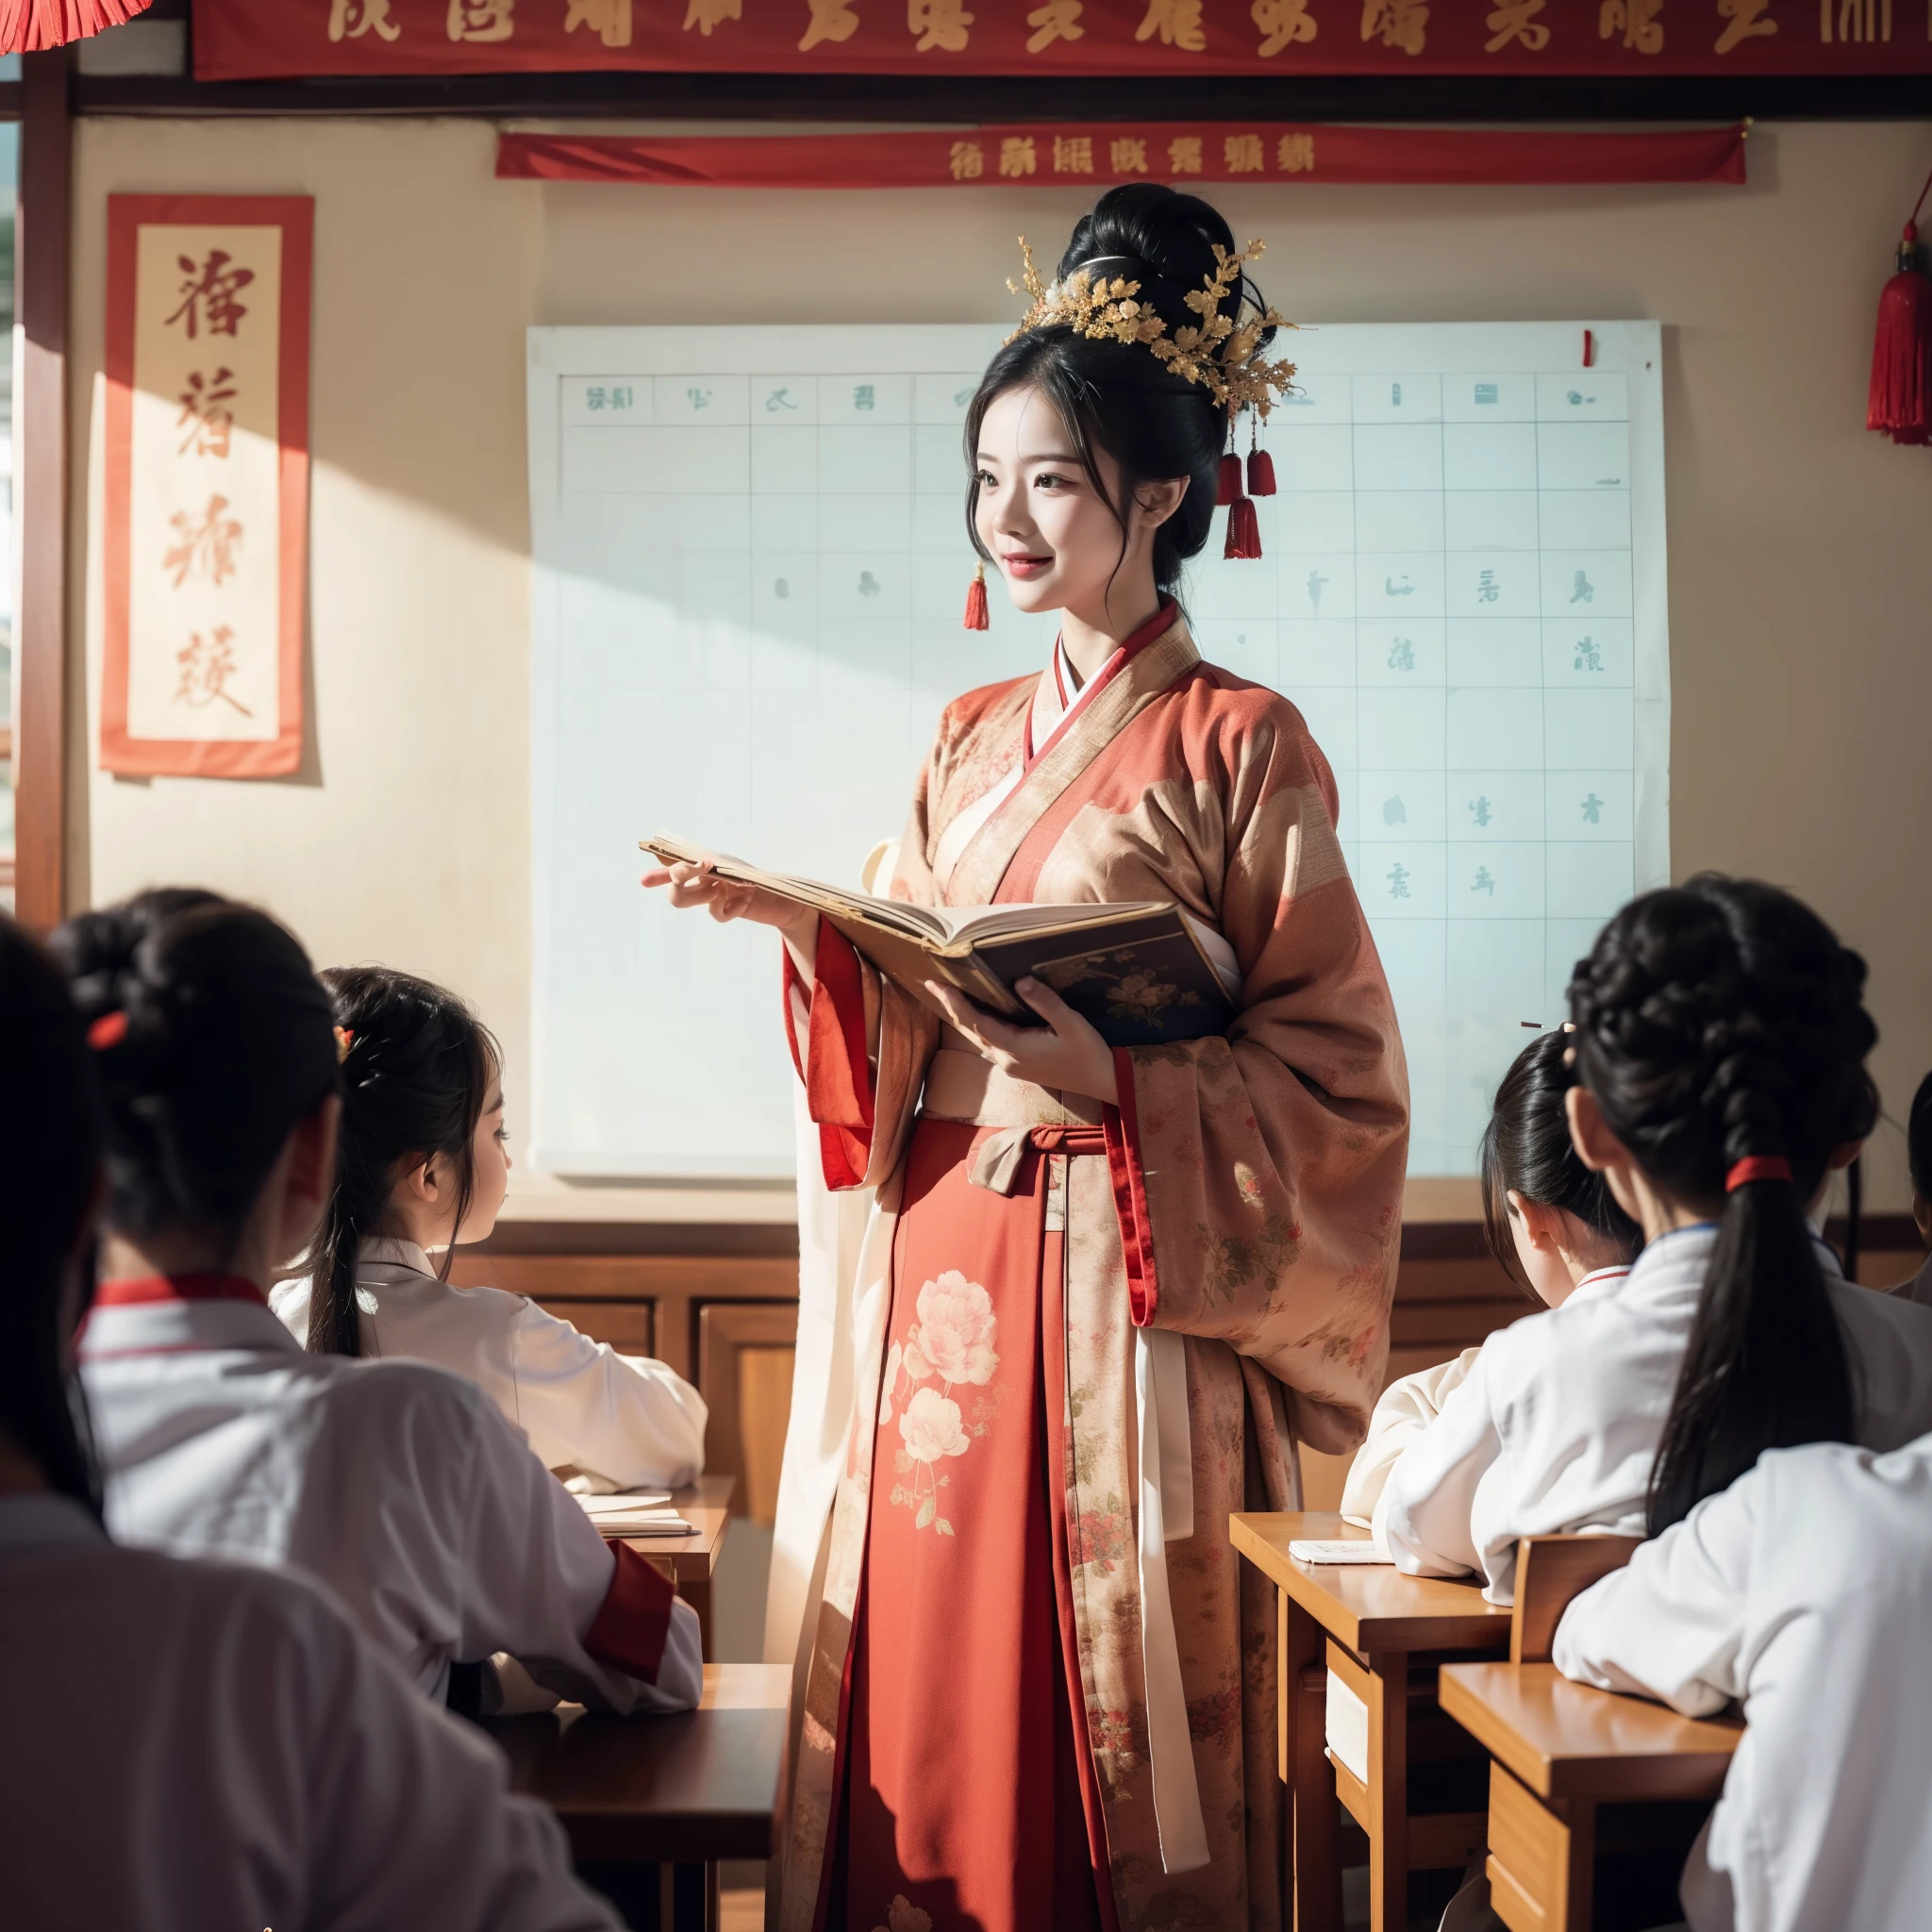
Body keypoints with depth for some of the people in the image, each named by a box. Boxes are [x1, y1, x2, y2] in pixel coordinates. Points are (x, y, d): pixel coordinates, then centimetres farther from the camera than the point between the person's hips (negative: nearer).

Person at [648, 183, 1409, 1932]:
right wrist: (798, 927, -3)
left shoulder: (1239, 742, -4)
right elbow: (902, 1026, 14)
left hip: (1118, 1299, -5)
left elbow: (1335, 1077, -7)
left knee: (1090, 1725, 1)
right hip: (928, 1281, 6)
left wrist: (1118, 1083, -20)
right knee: (916, 1702, 9)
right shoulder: (968, 740, 14)